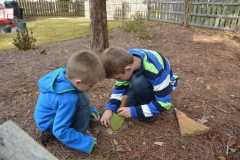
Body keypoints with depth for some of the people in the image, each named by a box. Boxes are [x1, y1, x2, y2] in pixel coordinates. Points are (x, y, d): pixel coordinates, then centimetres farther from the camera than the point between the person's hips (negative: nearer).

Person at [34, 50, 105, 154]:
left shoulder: (65, 74, -15)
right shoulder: (67, 99, -38)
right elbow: (60, 131, -31)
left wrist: (89, 110, 2)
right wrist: (86, 142, -23)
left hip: (54, 112, 9)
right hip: (50, 124, -8)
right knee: (82, 99, -25)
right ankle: (82, 132, -8)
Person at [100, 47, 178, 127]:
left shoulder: (155, 71, -39)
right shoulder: (127, 59, -21)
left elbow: (163, 103, -32)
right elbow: (121, 87, -8)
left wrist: (134, 111, -32)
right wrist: (109, 108, -18)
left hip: (163, 84, -5)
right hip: (144, 82, 5)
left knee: (138, 82, -36)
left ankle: (148, 112, -12)